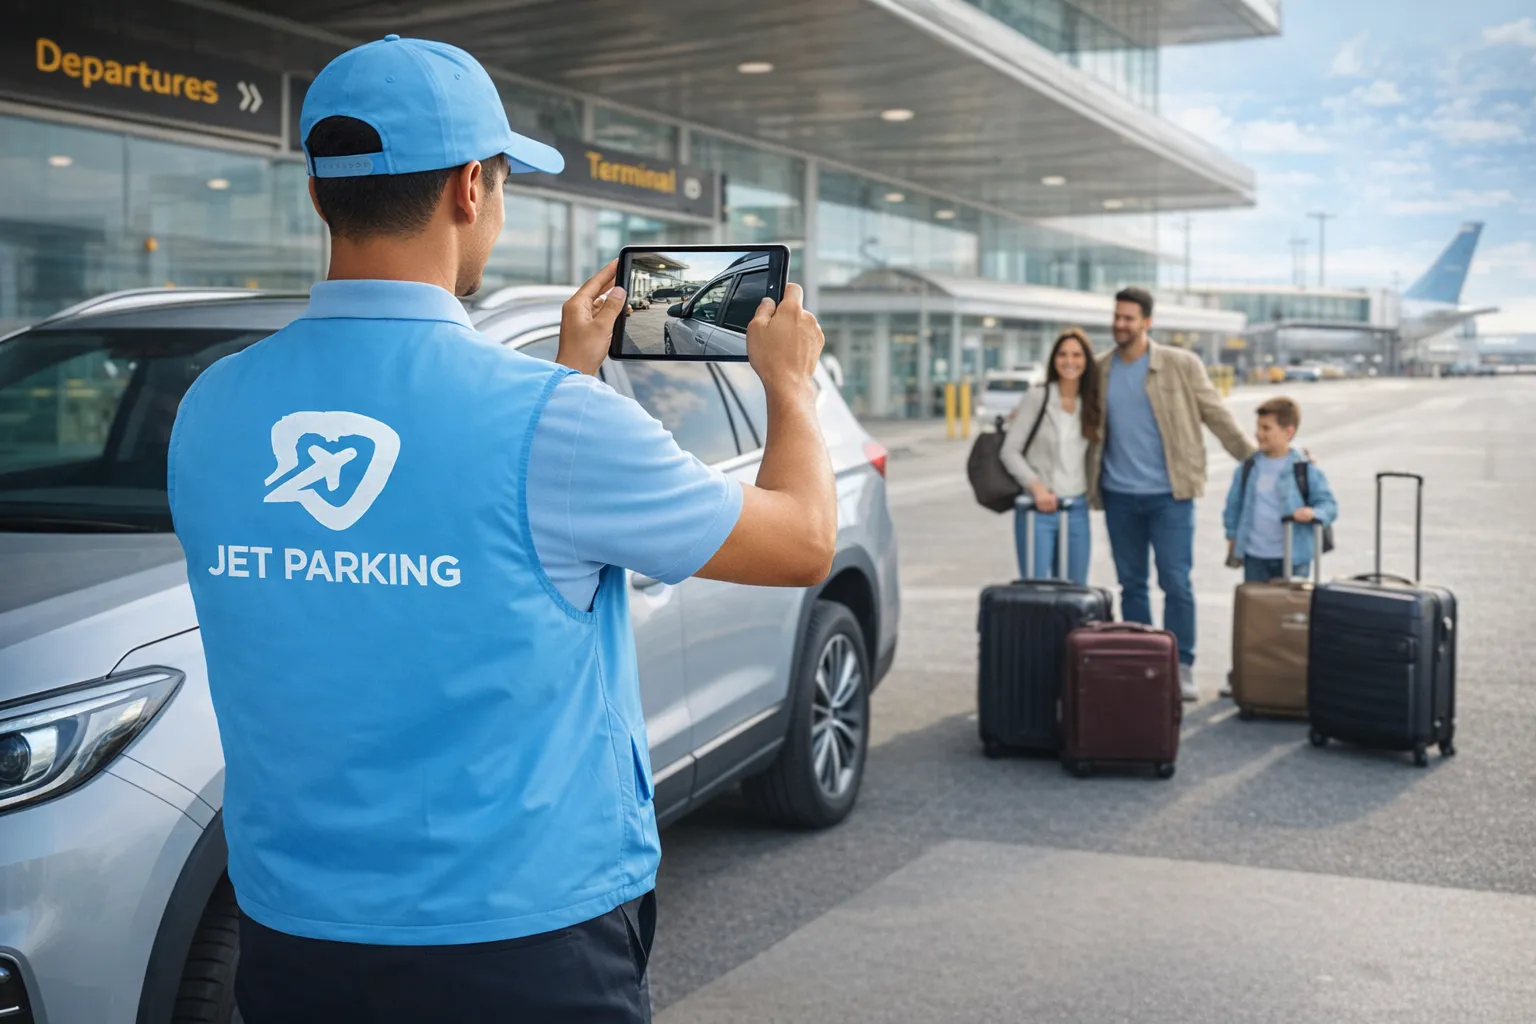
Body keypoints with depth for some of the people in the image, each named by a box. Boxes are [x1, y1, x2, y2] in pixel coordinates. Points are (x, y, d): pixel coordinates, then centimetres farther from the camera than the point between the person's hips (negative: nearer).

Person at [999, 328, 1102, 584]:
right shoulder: (1036, 398, -2)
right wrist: (1036, 486, -14)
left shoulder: (1094, 404, 10)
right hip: (1037, 510, -4)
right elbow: (1010, 451, -4)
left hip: (1077, 511, 4)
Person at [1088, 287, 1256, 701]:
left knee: (1176, 584, -5)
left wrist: (1254, 459, -3)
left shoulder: (1182, 365, -3)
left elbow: (1216, 415, 0)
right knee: (1131, 585, 9)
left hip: (1169, 495, -3)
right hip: (1118, 496, 3)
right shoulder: (1099, 371, 6)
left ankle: (1182, 668, 6)